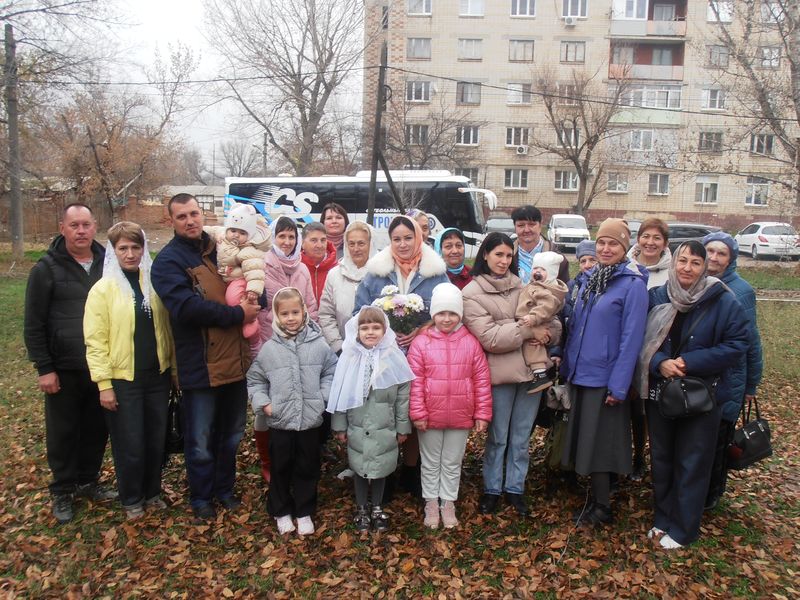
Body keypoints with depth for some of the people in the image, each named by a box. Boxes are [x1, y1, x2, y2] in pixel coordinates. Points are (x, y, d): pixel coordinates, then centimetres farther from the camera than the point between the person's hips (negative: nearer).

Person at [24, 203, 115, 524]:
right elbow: (34, 325, -5)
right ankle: (62, 491, 26)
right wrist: (44, 368, -10)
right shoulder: (47, 268, -6)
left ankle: (88, 481, 32)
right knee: (62, 433, 9)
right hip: (64, 369, -3)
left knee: (97, 428, 13)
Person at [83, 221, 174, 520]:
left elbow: (166, 328, 7)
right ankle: (131, 499, 27)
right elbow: (96, 341, -9)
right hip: (123, 380, -3)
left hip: (157, 375, 4)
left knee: (156, 439, 13)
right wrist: (104, 384, -12)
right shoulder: (103, 289, -7)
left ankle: (152, 492, 33)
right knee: (130, 445, 6)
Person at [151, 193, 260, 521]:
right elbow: (187, 307, -22)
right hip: (200, 366, -5)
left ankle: (224, 488, 38)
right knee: (201, 441, 8)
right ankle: (201, 497, 29)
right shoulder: (168, 260, -7)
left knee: (232, 434, 19)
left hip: (235, 360, 5)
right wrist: (236, 313, -17)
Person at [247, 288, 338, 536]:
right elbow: (255, 380, 6)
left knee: (307, 469, 13)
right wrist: (263, 403, -6)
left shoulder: (318, 344, -5)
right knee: (280, 469, 14)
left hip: (310, 420, 0)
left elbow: (330, 373, 4)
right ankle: (281, 511, 33)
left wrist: (324, 397, -7)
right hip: (279, 422, 0)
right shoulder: (269, 349, -4)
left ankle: (304, 512, 30)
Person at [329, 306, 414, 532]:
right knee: (360, 469, 14)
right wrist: (340, 426, 1)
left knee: (380, 469, 15)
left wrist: (402, 427, -1)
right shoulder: (350, 358, -8)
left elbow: (402, 396, -4)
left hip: (385, 429, 0)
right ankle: (361, 509, 35)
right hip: (357, 429, 0)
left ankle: (377, 508, 36)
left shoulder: (393, 357, -9)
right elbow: (340, 394, -1)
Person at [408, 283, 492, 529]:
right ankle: (431, 502, 32)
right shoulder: (421, 342, -8)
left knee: (453, 463, 16)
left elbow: (482, 380, -2)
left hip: (461, 416, 1)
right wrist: (418, 413, -11)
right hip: (430, 416, -1)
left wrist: (482, 414, -4)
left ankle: (448, 503, 32)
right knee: (431, 463, 16)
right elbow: (415, 381, -8)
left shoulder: (470, 342, -4)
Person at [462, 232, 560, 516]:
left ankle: (515, 488, 30)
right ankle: (491, 488, 28)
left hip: (531, 369, 4)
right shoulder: (472, 293, -5)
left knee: (521, 436, 15)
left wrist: (545, 333, -14)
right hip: (501, 373, -4)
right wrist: (529, 328, -13)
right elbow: (490, 338, -15)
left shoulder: (522, 286, 9)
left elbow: (552, 322, 8)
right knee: (498, 436, 9)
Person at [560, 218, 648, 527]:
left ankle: (602, 508, 21)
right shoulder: (589, 279, 9)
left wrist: (618, 386, -18)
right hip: (580, 374, 7)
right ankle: (596, 498, 31)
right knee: (584, 440, 14)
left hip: (605, 378, -7)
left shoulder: (633, 284, -12)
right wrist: (567, 366, 11)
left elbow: (631, 337, -16)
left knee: (599, 443, 4)